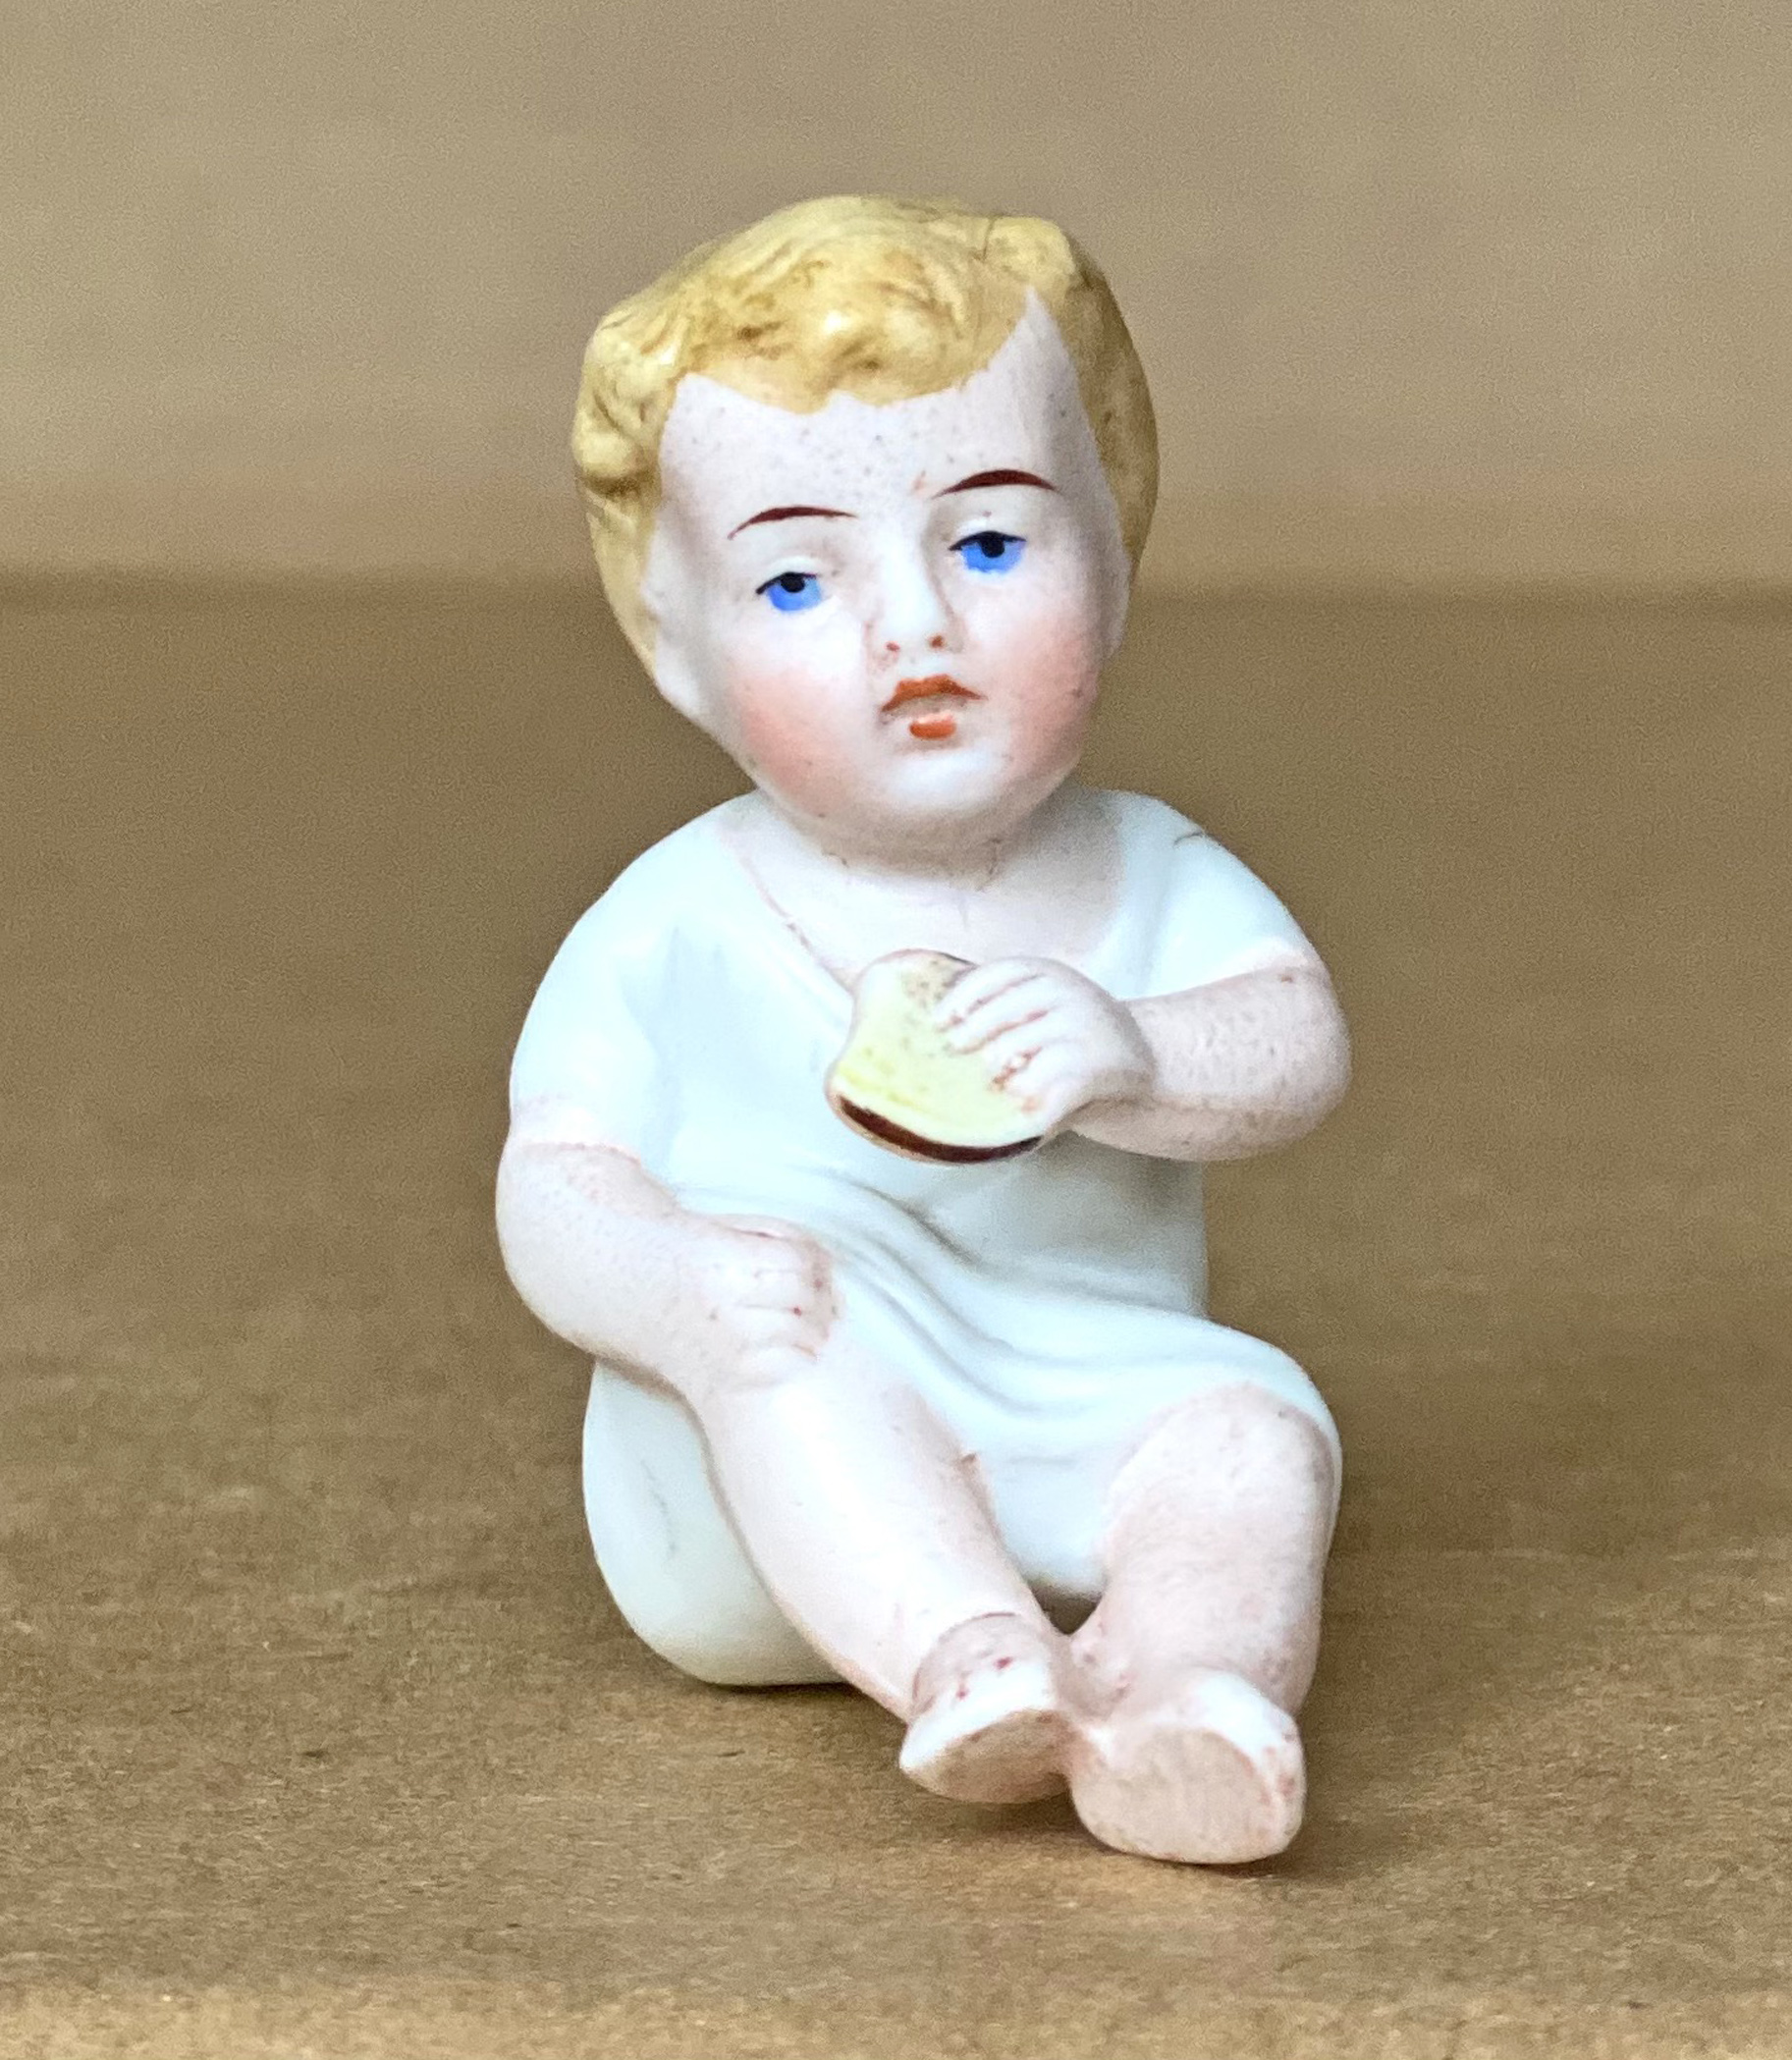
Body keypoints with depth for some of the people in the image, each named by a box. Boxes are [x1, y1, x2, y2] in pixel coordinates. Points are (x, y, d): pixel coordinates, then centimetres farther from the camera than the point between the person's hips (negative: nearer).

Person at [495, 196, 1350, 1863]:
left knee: (1255, 1425, -25)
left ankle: (1175, 1685, -53)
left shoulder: (1151, 877, 7)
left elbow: (1299, 1045, -8)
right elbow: (555, 1179, -6)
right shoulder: (673, 927, -1)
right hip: (745, 1495, -2)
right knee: (797, 1328, -33)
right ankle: (965, 1664, -53)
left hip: (1077, 1430, 3)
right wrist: (674, 1284, -30)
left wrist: (1135, 1061, -30)